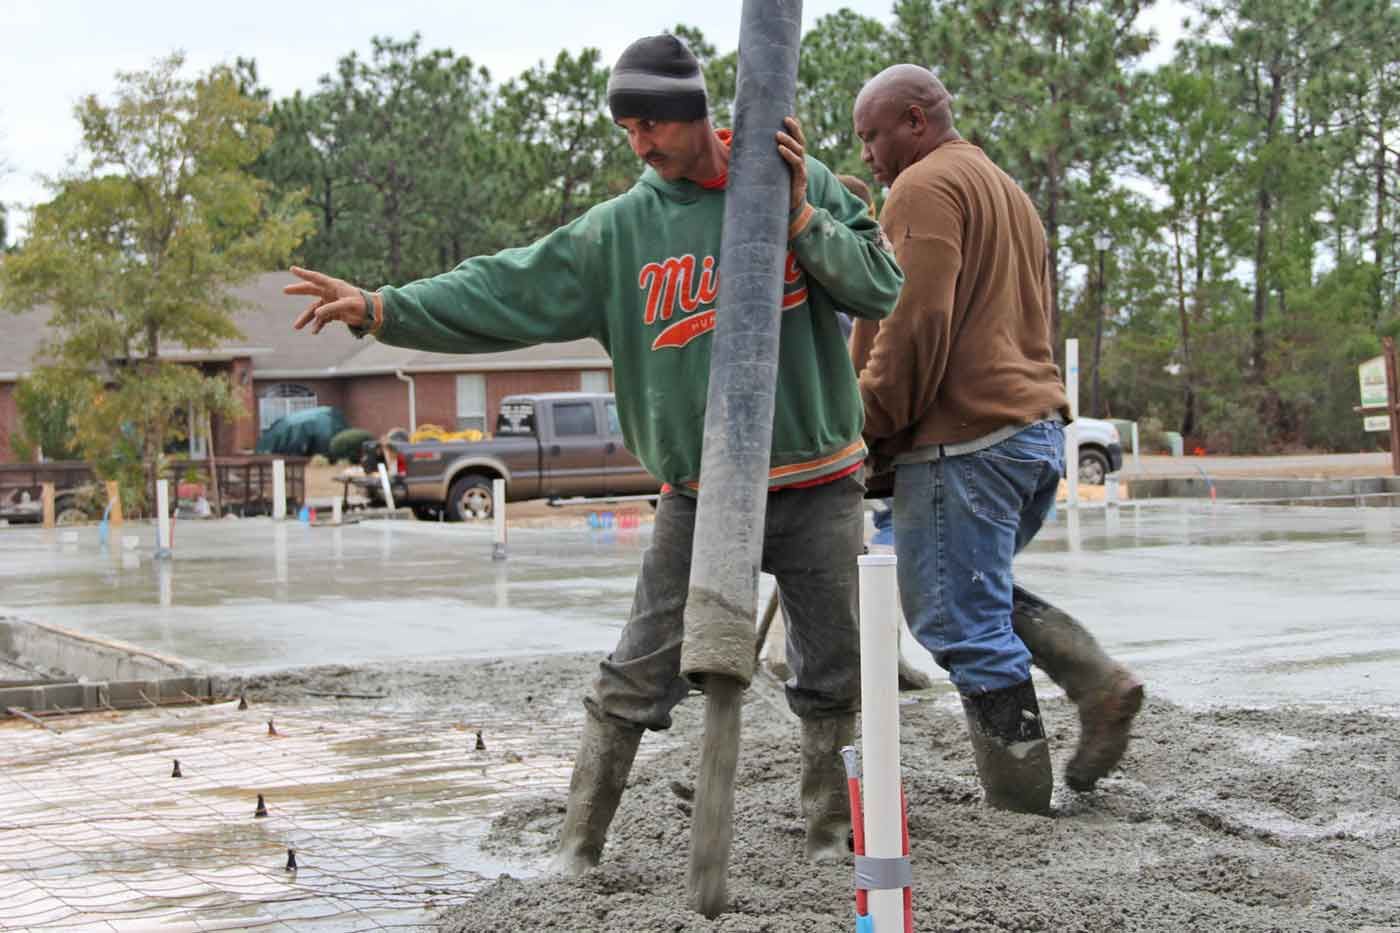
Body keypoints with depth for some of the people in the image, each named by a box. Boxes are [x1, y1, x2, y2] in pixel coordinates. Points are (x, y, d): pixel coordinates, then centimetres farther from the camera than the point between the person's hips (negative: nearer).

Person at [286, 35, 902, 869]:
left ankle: (833, 833, 26)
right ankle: (580, 844, 8)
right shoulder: (621, 230, 0)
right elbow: (507, 292, -6)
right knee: (638, 675, -2)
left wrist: (800, 216, -17)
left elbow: (881, 287, -6)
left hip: (819, 487, 0)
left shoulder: (805, 182, 0)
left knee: (834, 674, 9)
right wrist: (383, 308, -16)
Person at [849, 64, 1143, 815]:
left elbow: (914, 324, -17)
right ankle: (1098, 681, 3)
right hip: (1039, 425, 10)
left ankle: (1016, 802, -3)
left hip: (963, 437, -10)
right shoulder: (1008, 191, 25)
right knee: (983, 594, 21)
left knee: (964, 624, -5)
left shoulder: (926, 187, -5)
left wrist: (868, 427, -9)